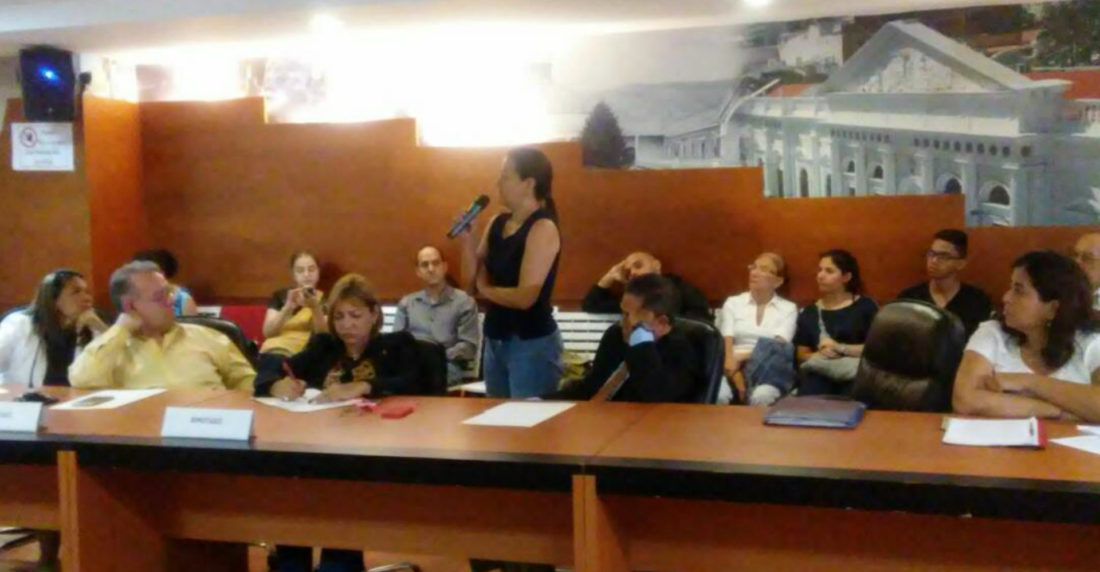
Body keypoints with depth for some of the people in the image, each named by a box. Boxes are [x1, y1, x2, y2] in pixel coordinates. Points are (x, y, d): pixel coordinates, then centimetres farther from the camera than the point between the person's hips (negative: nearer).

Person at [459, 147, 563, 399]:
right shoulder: (498, 223, 7)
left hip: (532, 343, -8)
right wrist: (466, 239, -7)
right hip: (495, 339, 8)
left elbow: (525, 297, -22)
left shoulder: (543, 228, -16)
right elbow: (474, 278, 7)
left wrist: (486, 290, -6)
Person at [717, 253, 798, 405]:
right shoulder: (732, 303, 17)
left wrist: (744, 357, -16)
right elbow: (726, 344, 2)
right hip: (735, 367, 1)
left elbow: (777, 346, -3)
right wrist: (736, 375, -18)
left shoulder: (788, 308, 14)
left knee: (762, 396, -42)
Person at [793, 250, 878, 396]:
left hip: (855, 371, -1)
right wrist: (820, 354, -6)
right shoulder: (810, 312, 18)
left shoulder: (865, 306, 9)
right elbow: (802, 355, 15)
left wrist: (840, 348, -7)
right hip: (819, 372, 1)